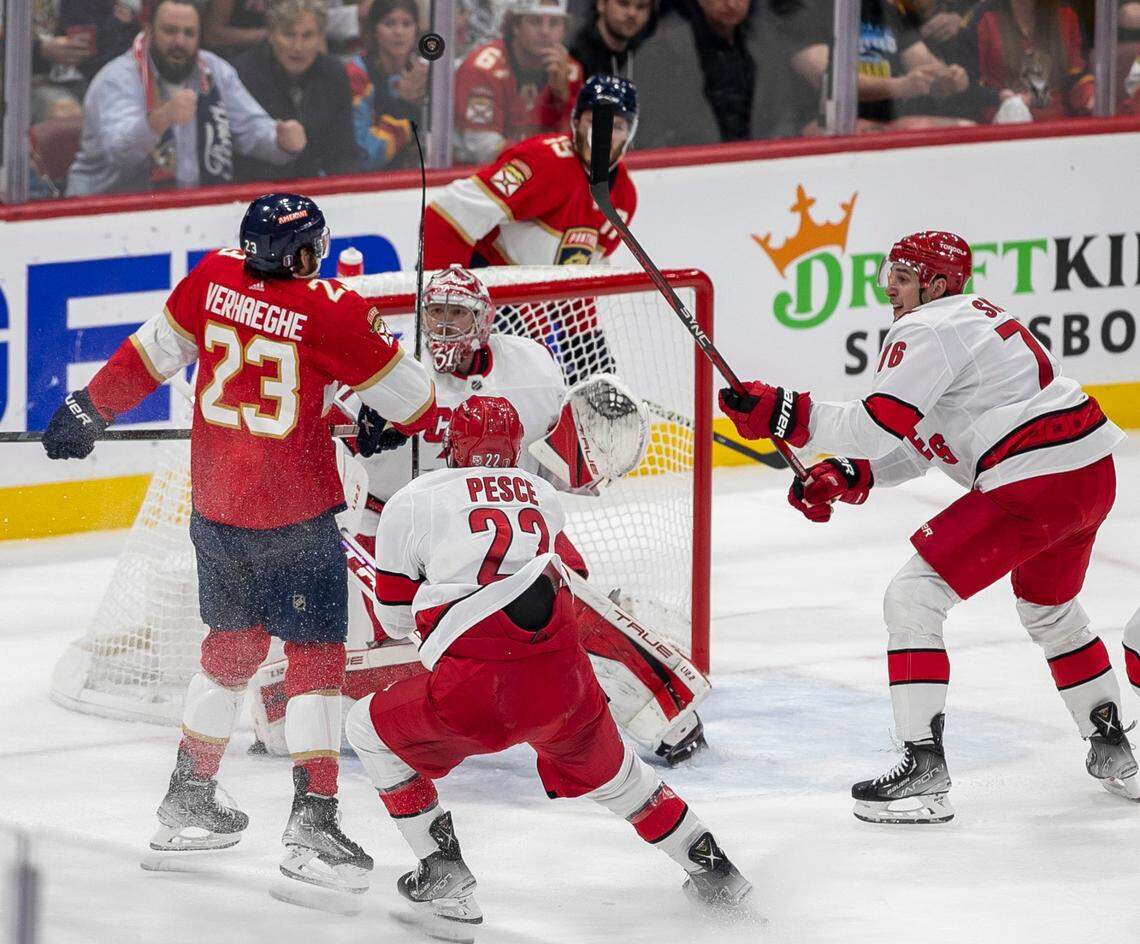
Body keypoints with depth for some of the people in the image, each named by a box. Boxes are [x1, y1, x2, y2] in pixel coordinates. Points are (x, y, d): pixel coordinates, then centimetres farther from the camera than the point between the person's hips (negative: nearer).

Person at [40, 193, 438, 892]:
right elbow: (409, 397, -5)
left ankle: (188, 803, 28)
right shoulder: (332, 311, -16)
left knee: (233, 644, 21)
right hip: (298, 514, -6)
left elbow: (152, 352, 8)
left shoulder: (214, 278, -3)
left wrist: (90, 410, 21)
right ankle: (313, 821, -7)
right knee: (316, 656, 0)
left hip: (215, 506, 6)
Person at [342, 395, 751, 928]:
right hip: (564, 684, 4)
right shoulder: (543, 497, 17)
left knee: (370, 730, 20)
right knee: (603, 767, 33)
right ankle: (710, 869, 36)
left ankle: (443, 875, 14)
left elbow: (395, 619, 14)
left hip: (476, 694, -4)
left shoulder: (412, 503, 6)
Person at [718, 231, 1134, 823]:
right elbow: (923, 441, 23)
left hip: (1034, 481, -10)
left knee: (913, 600, -6)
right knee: (1049, 609, 33)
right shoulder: (975, 315, 23)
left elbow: (880, 425, -20)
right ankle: (1112, 752, 40)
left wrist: (783, 415, -17)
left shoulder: (927, 331, -9)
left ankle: (924, 771, -10)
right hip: (1093, 473, 10)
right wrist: (846, 477, 12)